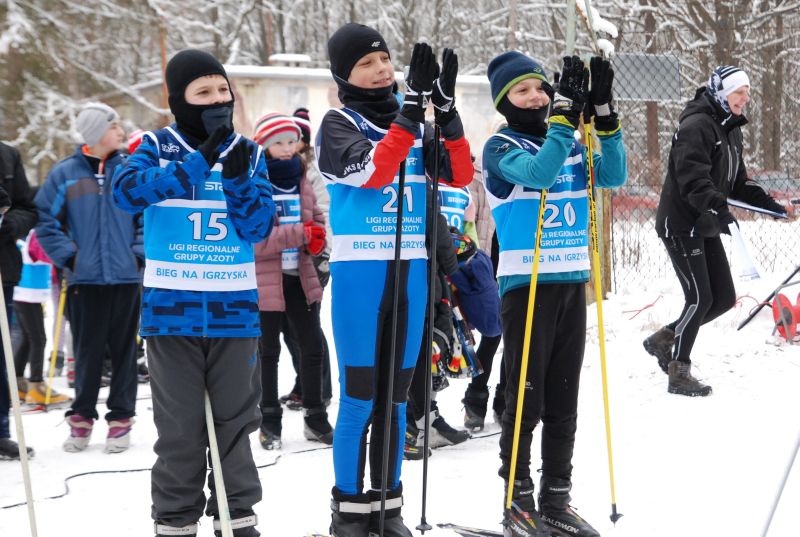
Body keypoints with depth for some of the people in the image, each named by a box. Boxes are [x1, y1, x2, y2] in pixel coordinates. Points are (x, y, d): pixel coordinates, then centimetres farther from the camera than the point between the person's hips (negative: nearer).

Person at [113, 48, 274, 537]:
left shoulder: (250, 153, 6)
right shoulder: (159, 146, 0)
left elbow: (260, 227, -1)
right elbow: (127, 190, -19)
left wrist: (238, 179, -18)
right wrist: (198, 163, -24)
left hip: (235, 308, 2)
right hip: (172, 308, -2)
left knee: (235, 419, 10)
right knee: (180, 424, 4)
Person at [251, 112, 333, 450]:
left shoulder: (301, 182, 9)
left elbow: (318, 219, 19)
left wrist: (317, 237, -6)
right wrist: (298, 233, -25)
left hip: (301, 276, 6)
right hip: (265, 280, -6)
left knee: (313, 346, 9)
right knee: (268, 352, 6)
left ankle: (316, 418, 21)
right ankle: (270, 421, 17)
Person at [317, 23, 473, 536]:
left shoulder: (412, 123, 11)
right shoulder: (339, 124, -3)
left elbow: (460, 175, 0)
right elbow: (372, 173, -20)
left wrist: (447, 112, -12)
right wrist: (411, 109, -24)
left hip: (411, 270, 5)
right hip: (359, 271, -5)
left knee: (396, 396, 9)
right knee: (359, 397, -4)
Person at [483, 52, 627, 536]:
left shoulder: (572, 144, 13)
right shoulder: (501, 148, -4)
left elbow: (614, 176, -2)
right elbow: (539, 173, -23)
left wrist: (604, 114, -11)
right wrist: (567, 114, -26)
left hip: (572, 283, 5)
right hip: (526, 284, -5)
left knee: (564, 402, 9)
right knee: (526, 399, -3)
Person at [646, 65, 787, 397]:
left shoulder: (731, 130, 13)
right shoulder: (696, 125, -17)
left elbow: (737, 182, 17)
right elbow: (693, 177, -29)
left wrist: (768, 204, 4)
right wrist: (717, 208, -40)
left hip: (706, 228, 9)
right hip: (681, 224, -9)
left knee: (724, 298, 7)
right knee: (700, 298, -9)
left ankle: (665, 339, 23)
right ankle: (678, 374, 2)